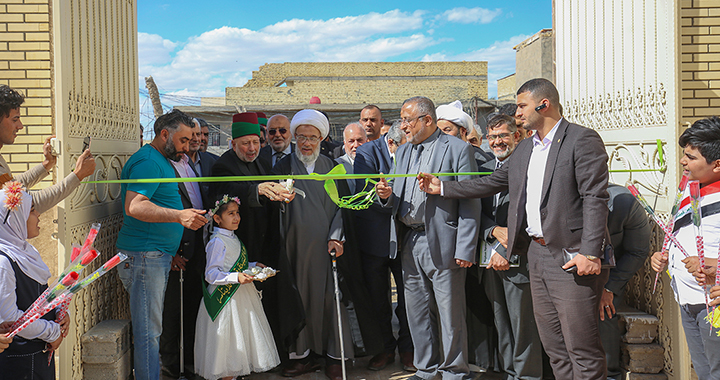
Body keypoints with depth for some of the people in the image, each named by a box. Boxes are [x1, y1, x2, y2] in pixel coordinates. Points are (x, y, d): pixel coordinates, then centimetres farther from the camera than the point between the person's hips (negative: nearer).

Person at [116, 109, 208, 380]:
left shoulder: (162, 161, 20)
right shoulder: (147, 161, -12)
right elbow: (134, 206, -26)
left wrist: (170, 252, 25)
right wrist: (179, 215, -35)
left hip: (159, 255, 10)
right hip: (144, 256, -10)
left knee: (151, 328, 13)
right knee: (148, 330, -7)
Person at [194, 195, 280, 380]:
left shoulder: (232, 238, 13)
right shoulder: (217, 241, -15)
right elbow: (211, 274, -20)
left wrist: (253, 266, 9)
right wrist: (237, 277, -30)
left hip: (242, 295, 9)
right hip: (226, 298, -9)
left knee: (242, 336, 12)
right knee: (229, 339, -3)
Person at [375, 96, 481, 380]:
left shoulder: (458, 149, -5)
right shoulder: (403, 153, 16)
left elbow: (470, 204, -10)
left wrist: (465, 249, -15)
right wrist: (388, 196, -6)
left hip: (443, 245, -6)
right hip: (409, 244, 6)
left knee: (450, 312, 1)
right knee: (417, 312, 13)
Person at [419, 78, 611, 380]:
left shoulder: (583, 140, -8)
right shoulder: (525, 149, 17)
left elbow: (595, 198, -15)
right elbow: (493, 182, 22)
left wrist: (590, 253, -22)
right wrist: (443, 188, 19)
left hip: (572, 257, -8)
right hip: (537, 253, 8)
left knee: (582, 349, -3)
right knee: (554, 348, 14)